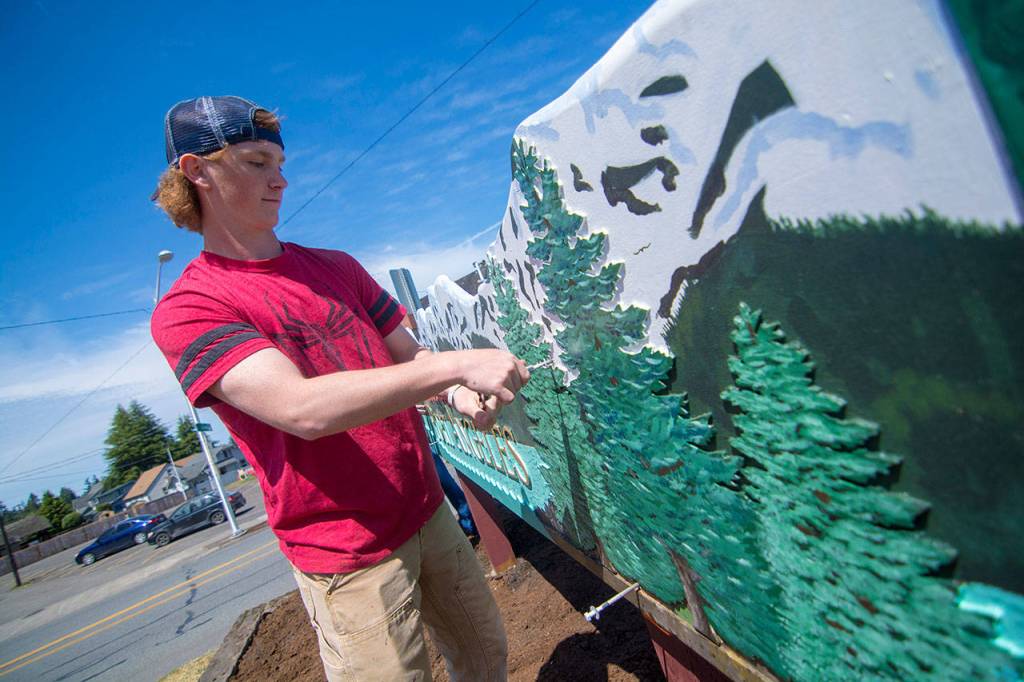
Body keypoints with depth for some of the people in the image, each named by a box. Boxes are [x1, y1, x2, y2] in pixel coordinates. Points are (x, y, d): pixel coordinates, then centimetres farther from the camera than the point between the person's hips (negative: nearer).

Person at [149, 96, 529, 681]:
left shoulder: (337, 267, 8)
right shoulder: (188, 311, -12)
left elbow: (409, 356, 8)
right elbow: (303, 409, -27)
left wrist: (458, 393, -13)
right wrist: (458, 363, -29)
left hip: (428, 511, 6)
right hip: (349, 556, -6)